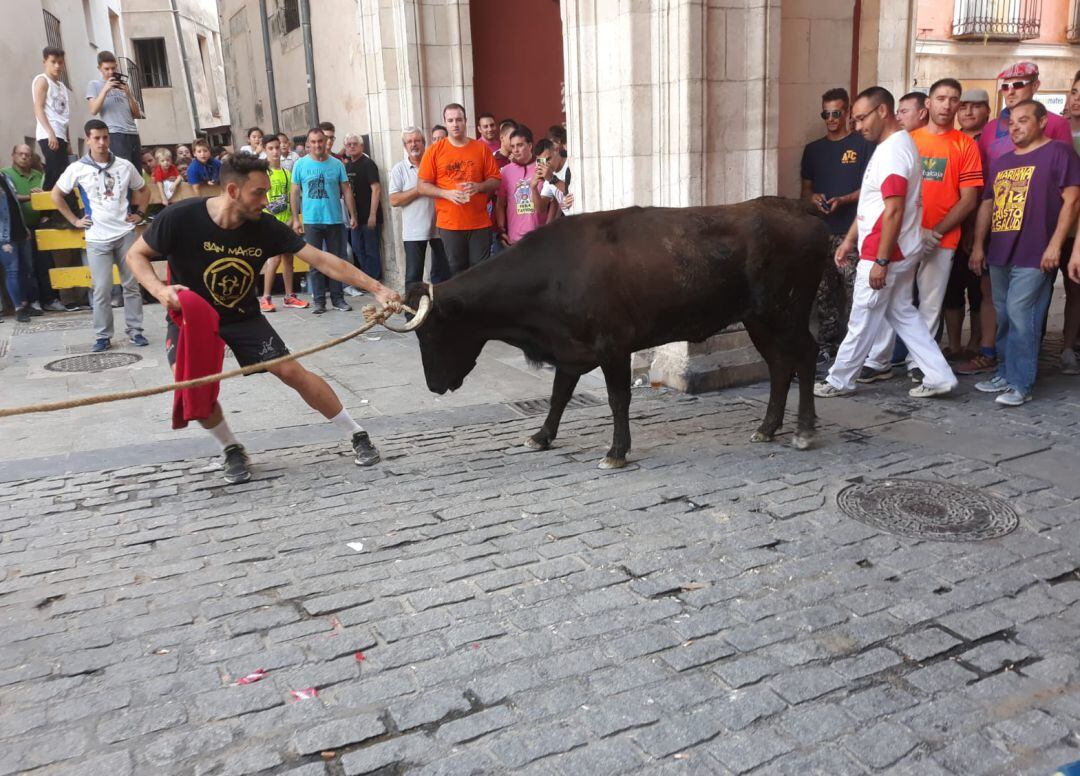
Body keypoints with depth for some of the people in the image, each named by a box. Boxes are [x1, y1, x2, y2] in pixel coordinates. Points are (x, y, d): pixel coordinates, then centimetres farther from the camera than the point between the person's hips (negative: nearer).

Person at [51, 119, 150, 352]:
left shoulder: (125, 166, 2)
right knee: (102, 289, -1)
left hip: (126, 233, 1)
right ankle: (103, 336, 7)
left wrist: (140, 213, 6)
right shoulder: (78, 169, -1)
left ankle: (135, 331, 13)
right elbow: (56, 195, 9)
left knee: (132, 285, 4)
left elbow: (143, 190, 18)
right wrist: (74, 220, 4)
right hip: (97, 238, -1)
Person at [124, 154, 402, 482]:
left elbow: (323, 260, -19)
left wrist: (376, 288, -26)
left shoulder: (265, 227, -19)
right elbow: (136, 254, -9)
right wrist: (160, 290, -28)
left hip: (244, 318, 1)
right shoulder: (181, 218, -24)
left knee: (292, 371, -10)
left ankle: (357, 435, 5)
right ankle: (232, 451, 6)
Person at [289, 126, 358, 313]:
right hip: (311, 221, -1)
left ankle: (338, 298, 16)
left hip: (335, 220, 1)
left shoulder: (337, 164, 3)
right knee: (315, 262, 3)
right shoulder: (301, 165, 2)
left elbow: (346, 190, 6)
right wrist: (295, 218, -1)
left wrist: (353, 215, 2)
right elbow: (294, 193, 4)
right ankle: (318, 300, 10)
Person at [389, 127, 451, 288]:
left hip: (438, 227, 2)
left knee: (443, 272, 9)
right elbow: (394, 200, -7)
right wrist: (419, 189, -12)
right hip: (414, 231, -2)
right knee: (413, 275, 2)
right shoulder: (399, 169, 2)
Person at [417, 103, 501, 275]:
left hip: (480, 223, 1)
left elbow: (495, 181, 7)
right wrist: (447, 193, -15)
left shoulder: (482, 148, 5)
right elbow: (422, 186, 1)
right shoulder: (434, 150, 2)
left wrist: (478, 186, -14)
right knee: (457, 272, 5)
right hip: (449, 224, -1)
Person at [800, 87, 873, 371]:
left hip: (851, 231, -4)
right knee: (824, 291, 6)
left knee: (854, 291, -8)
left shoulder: (862, 145, 3)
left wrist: (843, 200, -15)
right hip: (821, 230, 4)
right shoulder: (813, 149, 17)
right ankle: (826, 347, 14)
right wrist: (813, 198, -2)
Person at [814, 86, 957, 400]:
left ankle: (839, 381, 16)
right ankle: (938, 377, 18)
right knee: (903, 313, 16)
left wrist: (880, 260, -24)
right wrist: (849, 240, 19)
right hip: (901, 252, 10)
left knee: (862, 320, 2)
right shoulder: (893, 145, 14)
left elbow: (894, 211, -24)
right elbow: (870, 203, 19)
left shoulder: (893, 150, -19)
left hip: (883, 254, -10)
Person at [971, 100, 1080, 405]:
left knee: (1020, 317, -10)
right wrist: (978, 246, 13)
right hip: (999, 254, 7)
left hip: (1034, 255, -7)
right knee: (1004, 318, 12)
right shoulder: (1001, 162, 19)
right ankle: (1004, 374, 23)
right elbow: (987, 204, 20)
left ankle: (1021, 384, -4)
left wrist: (1055, 244, -14)